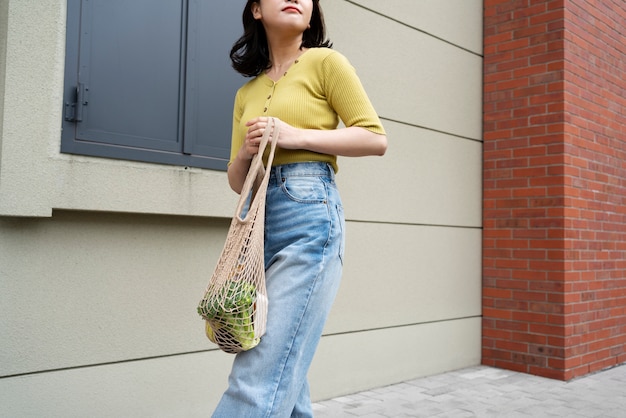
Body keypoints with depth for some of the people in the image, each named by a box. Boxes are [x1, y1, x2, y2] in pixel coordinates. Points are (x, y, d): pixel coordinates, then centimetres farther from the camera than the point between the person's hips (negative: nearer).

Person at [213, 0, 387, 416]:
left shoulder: (325, 62, 6)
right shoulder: (248, 91, 20)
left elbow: (376, 138, -1)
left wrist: (297, 136, -10)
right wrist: (245, 152, -3)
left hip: (310, 214, -6)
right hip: (259, 221, 6)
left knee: (260, 381, -12)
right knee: (285, 376, 10)